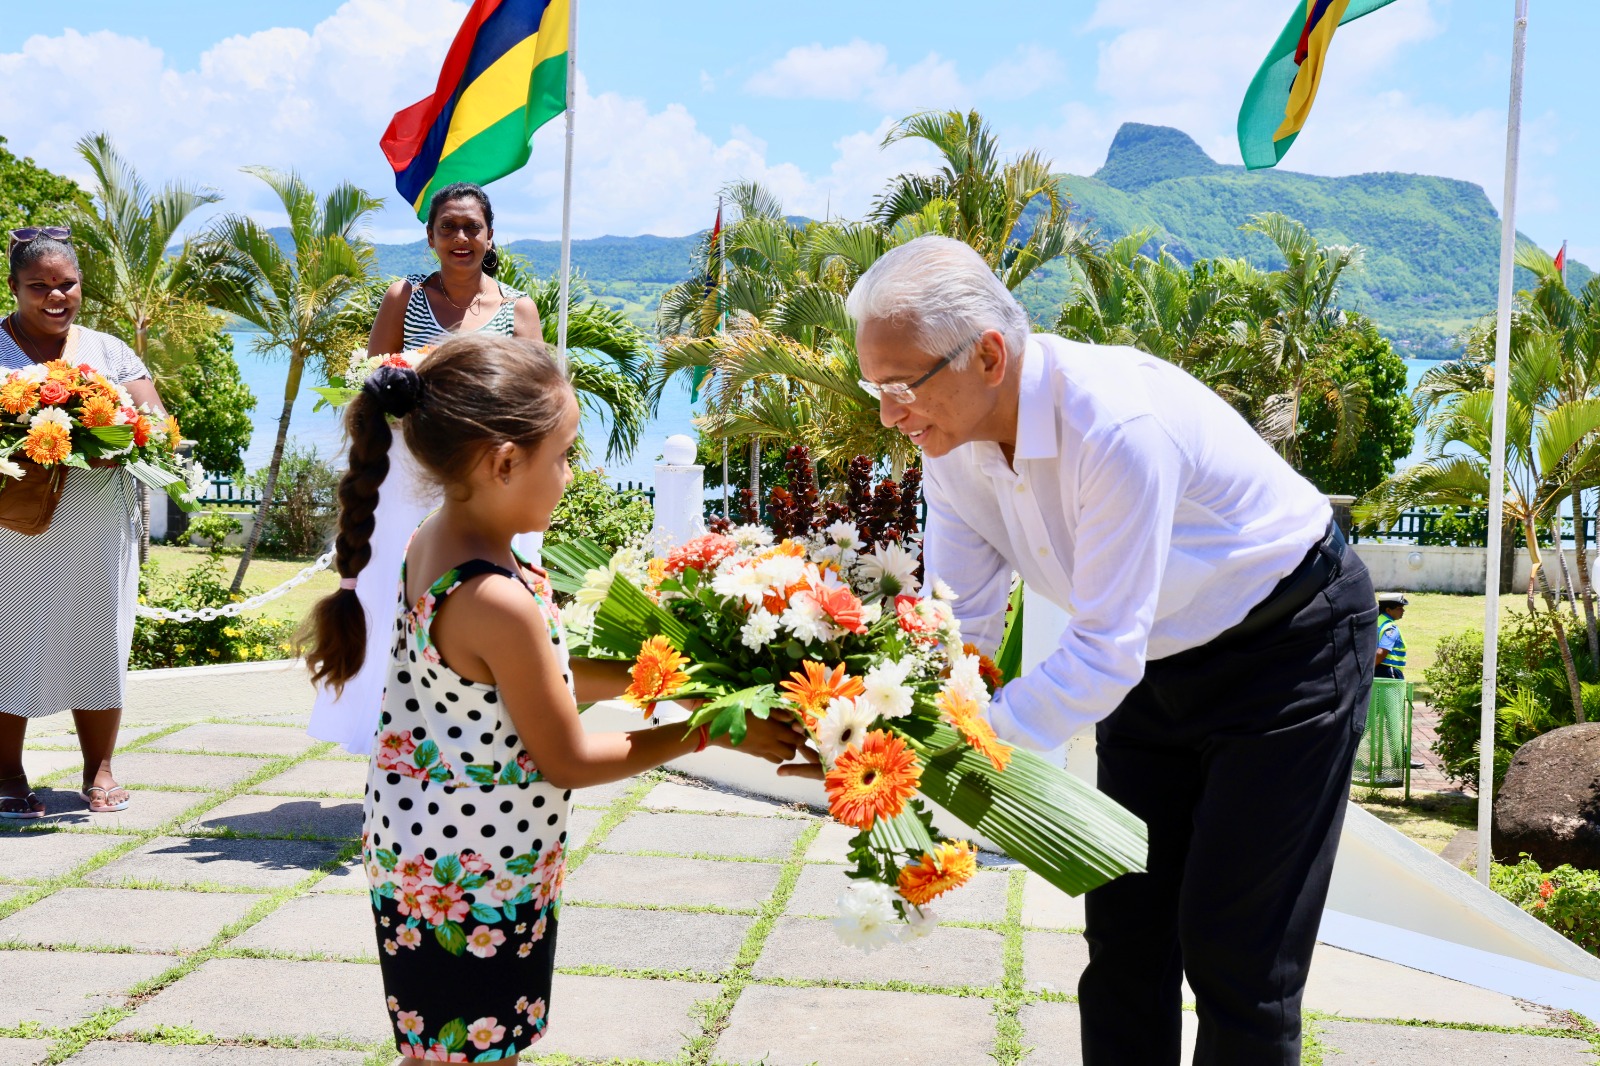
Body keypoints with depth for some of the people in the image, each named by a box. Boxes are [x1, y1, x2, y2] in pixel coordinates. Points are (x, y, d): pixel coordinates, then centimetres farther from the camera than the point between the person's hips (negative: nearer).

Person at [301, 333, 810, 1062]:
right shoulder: (498, 602, -28)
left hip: (419, 858, 9)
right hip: (472, 892, -9)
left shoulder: (433, 544, 0)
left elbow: (535, 679, 9)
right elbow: (567, 759, -17)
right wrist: (711, 731, -9)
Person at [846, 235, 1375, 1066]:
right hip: (1157, 658, 7)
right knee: (1123, 922, 8)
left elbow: (1104, 653, -33)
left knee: (1233, 945, -5)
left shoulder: (1120, 427, -35)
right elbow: (957, 624, -7)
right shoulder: (950, 440, -12)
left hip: (1289, 647, -7)